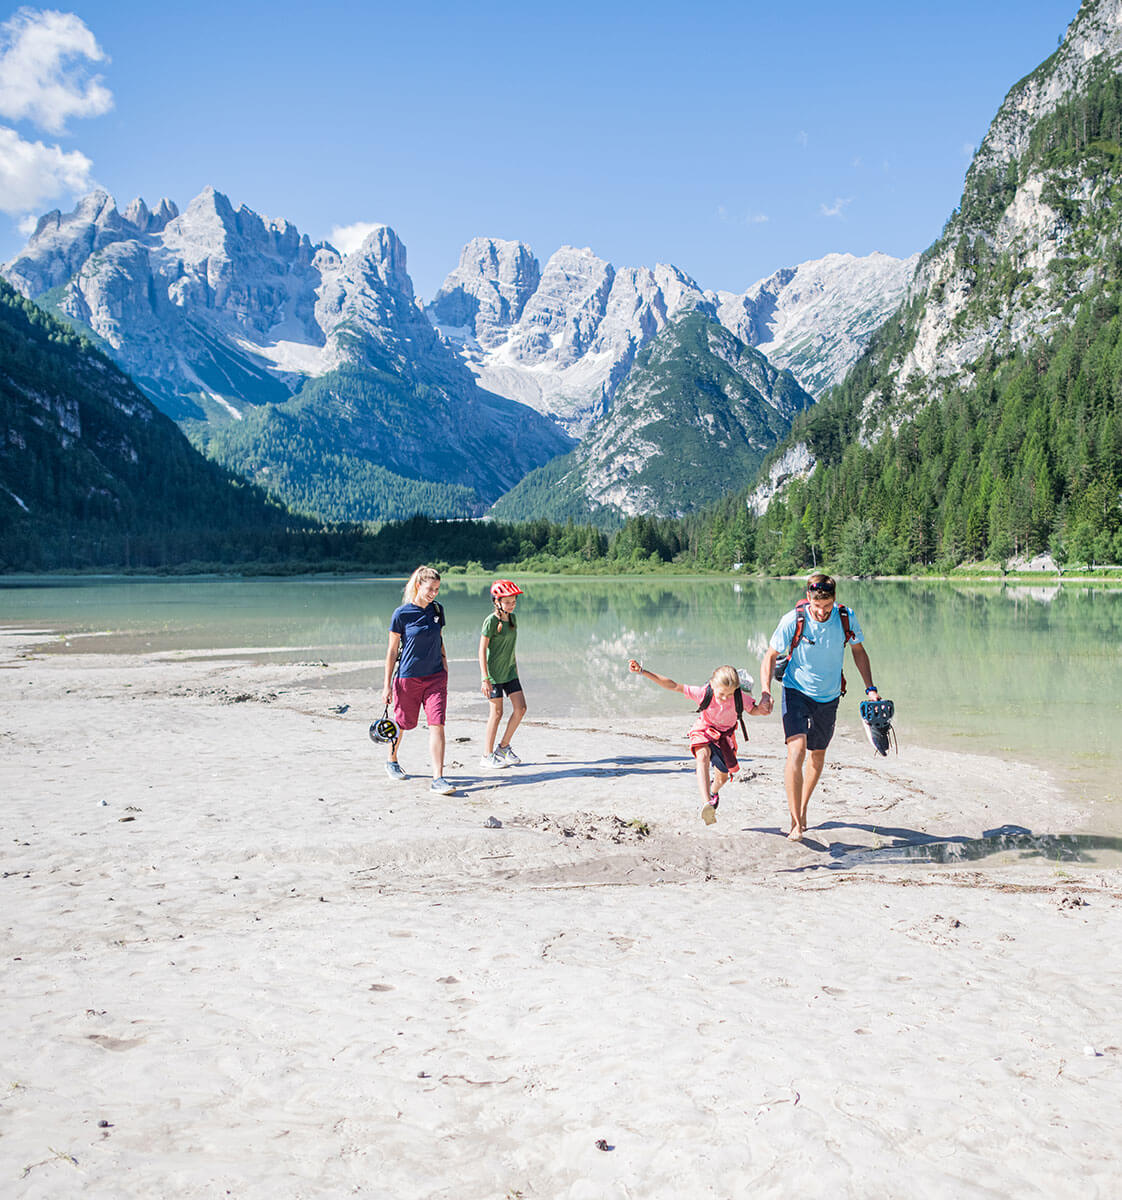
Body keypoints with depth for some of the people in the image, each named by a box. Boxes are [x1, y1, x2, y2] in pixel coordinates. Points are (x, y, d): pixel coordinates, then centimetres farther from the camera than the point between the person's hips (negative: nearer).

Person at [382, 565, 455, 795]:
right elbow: (392, 650, -5)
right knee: (403, 723, 13)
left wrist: (445, 668, 13)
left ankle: (438, 778, -9)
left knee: (437, 725, -9)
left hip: (435, 676, 3)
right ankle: (392, 761, 41)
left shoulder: (437, 610, 4)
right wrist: (387, 685, -6)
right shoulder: (401, 614, -10)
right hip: (408, 676, -3)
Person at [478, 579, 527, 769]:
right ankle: (488, 755, 10)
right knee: (497, 712, -1)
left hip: (509, 672, 7)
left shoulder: (512, 618, 8)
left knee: (520, 708, 1)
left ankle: (504, 747, 16)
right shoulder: (491, 621, -14)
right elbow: (482, 650, -15)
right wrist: (484, 678, -19)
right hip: (494, 673, -7)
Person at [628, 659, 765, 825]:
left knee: (723, 777, 7)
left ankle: (714, 792, 49)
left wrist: (763, 710, -29)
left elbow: (753, 710, -4)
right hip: (705, 731, -2)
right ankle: (706, 804, -50)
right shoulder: (703, 693, -29)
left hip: (725, 735, 2)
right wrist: (643, 672, -36)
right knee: (703, 756, -36)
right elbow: (673, 686, -30)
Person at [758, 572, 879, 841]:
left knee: (817, 755, 16)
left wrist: (870, 688, 2)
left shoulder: (846, 619, -12)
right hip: (796, 691, -3)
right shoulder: (793, 621, -19)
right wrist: (765, 691, -21)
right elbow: (770, 656, -8)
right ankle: (796, 822, -16)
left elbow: (859, 651, 7)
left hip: (829, 697, 3)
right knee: (797, 751, -21)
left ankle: (803, 807, 39)